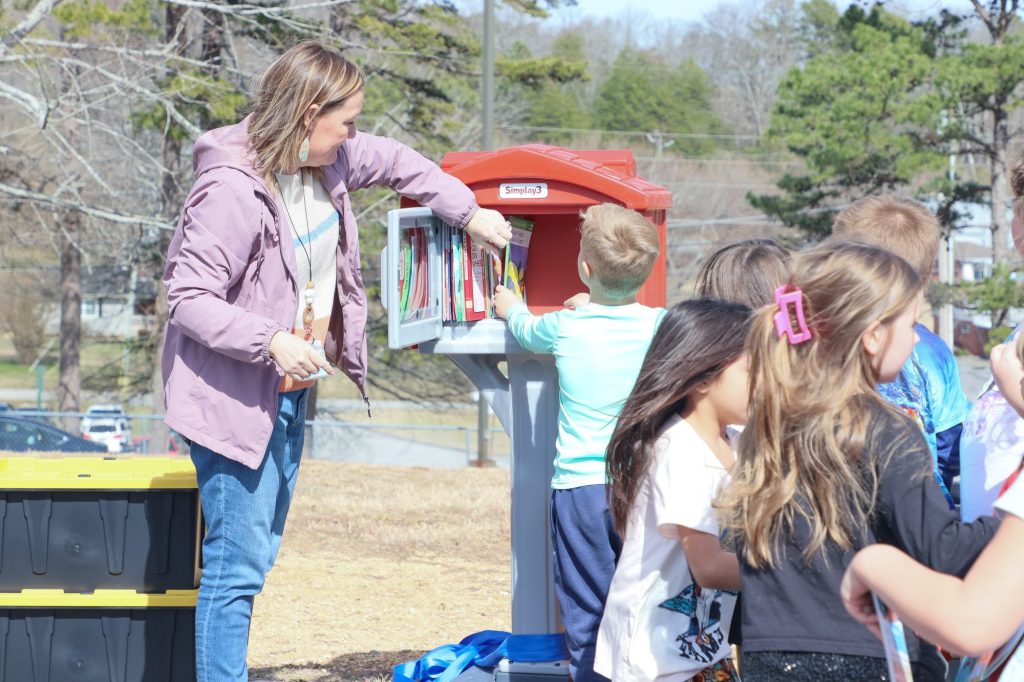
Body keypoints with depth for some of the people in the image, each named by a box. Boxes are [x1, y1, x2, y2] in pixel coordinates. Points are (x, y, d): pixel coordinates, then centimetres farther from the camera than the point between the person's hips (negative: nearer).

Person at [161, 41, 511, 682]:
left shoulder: (331, 161, 1)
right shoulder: (231, 190, -24)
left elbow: (395, 161, 22)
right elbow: (188, 297, -23)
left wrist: (468, 214, 20)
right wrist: (271, 341, -32)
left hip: (291, 392, 9)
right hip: (236, 396, -9)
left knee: (258, 554, 14)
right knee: (237, 564, -9)